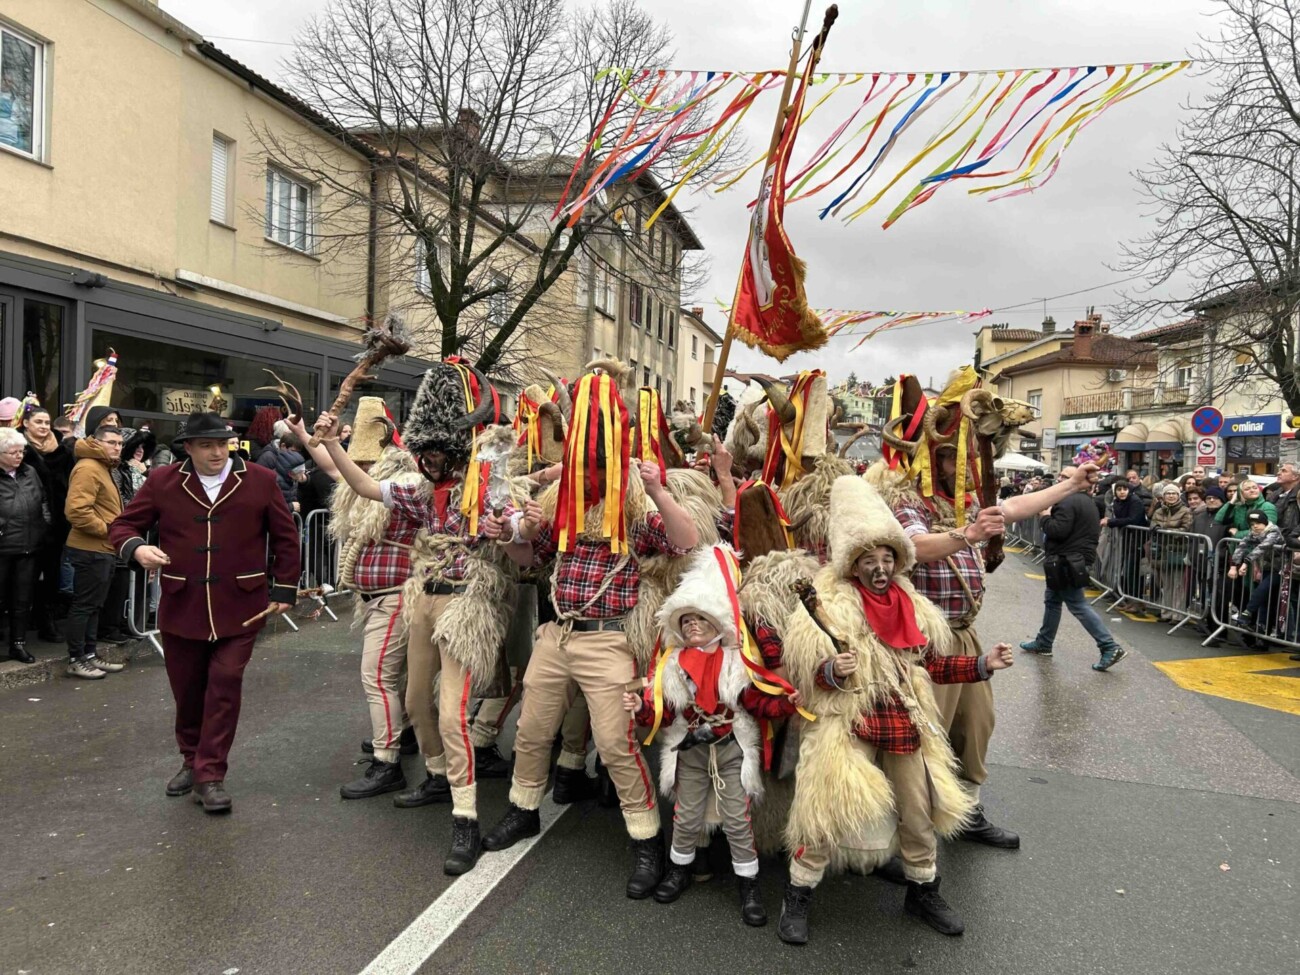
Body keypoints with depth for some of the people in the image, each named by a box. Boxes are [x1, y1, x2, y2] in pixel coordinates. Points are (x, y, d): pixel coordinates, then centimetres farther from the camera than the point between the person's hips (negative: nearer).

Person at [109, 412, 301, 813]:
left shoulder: (260, 480, -1)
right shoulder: (162, 482, 1)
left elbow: (285, 537, 6)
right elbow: (123, 525, 8)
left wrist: (284, 588, 3)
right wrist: (136, 548, -15)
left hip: (240, 607, -2)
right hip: (181, 606, 2)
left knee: (225, 686, -4)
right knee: (187, 689, 13)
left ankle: (211, 774, 6)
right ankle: (191, 761, 34)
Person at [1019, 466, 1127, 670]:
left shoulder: (1067, 502, -18)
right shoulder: (1087, 501, 15)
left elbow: (1058, 531, -26)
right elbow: (1086, 529, 22)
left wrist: (1046, 517, -10)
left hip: (1066, 562, -11)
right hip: (1080, 558, 11)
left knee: (1078, 606, -7)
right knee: (1052, 600, 18)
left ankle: (1110, 647, -9)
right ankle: (1043, 643, 26)